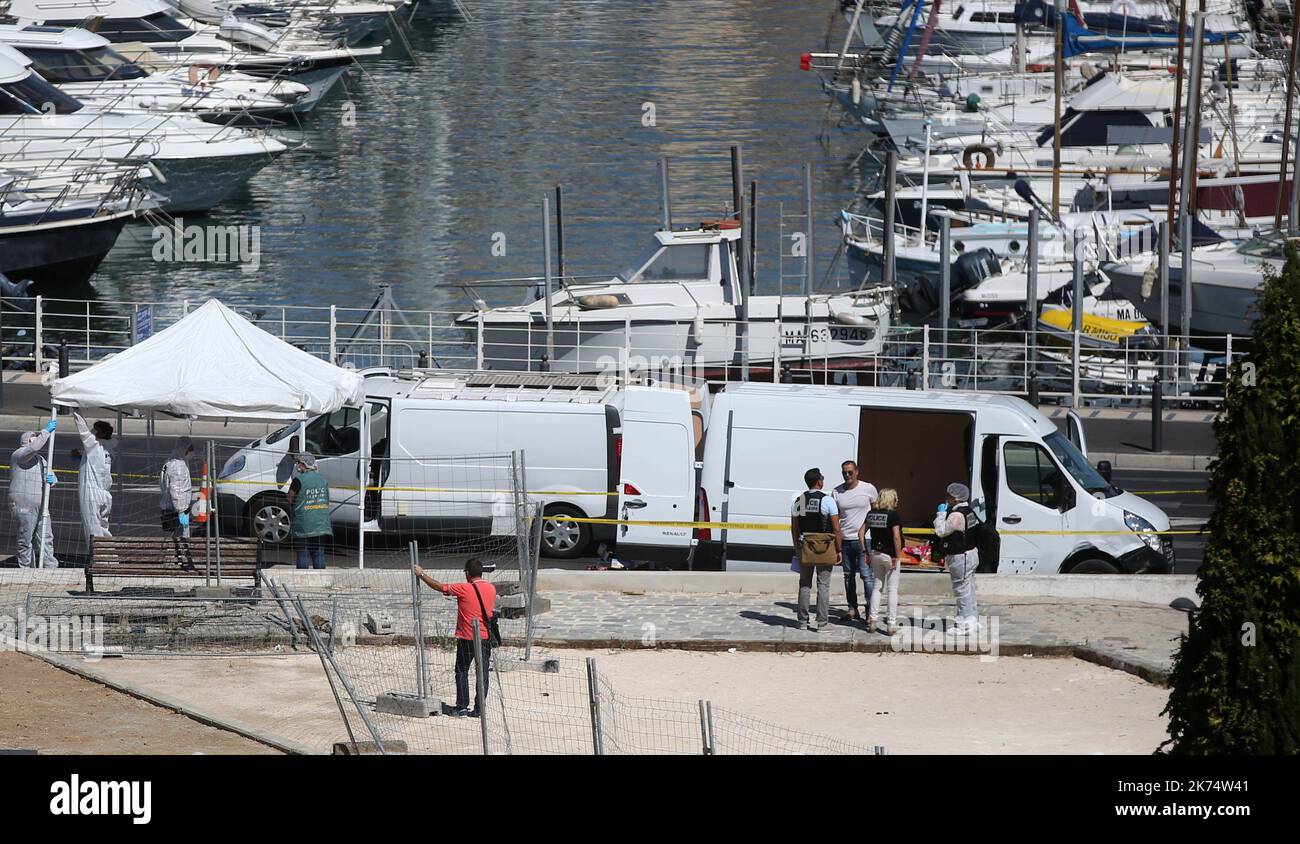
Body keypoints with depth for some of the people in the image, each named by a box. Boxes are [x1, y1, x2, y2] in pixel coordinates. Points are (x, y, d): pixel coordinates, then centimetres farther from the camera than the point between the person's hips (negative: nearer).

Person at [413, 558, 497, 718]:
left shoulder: (464, 589, -14)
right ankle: (479, 709, 5)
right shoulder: (491, 589, 2)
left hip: (467, 638, -4)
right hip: (486, 637, 4)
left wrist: (422, 575, 6)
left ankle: (462, 707, 8)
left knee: (462, 672, 8)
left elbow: (439, 587, -7)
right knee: (483, 673, 6)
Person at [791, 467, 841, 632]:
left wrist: (797, 548, 17)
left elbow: (794, 528, 8)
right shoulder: (827, 500, -9)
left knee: (804, 584, 13)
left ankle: (803, 620, 15)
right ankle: (821, 620, -2)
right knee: (823, 585, 1)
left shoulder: (798, 501, 4)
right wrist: (839, 550, -3)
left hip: (805, 546, 4)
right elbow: (836, 529, -10)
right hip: (824, 547, -4)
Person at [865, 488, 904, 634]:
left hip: (875, 554, 5)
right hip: (890, 554, -5)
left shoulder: (871, 513, 4)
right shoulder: (892, 514, -14)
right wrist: (897, 556, -14)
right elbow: (896, 536, -20)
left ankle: (872, 620, 15)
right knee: (892, 590, 2)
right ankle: (891, 624, 2)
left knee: (877, 587, 17)